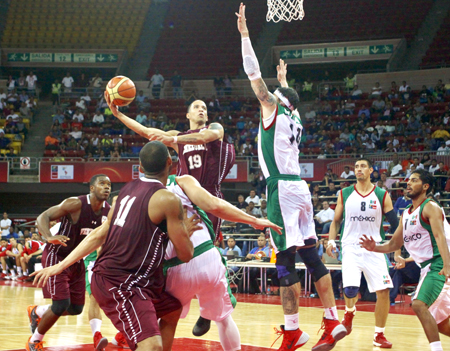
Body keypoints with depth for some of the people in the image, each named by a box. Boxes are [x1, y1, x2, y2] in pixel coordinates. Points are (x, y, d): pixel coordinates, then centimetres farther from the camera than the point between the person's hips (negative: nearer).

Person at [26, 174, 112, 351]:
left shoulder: (108, 211, -4)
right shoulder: (76, 204, -23)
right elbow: (43, 217, -24)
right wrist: (49, 237, -43)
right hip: (56, 256, -7)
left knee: (76, 308, 9)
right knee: (61, 305, -14)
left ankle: (36, 312, 36)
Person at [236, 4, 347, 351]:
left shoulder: (273, 110, 1)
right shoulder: (295, 119, 19)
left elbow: (254, 74, -1)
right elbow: (290, 100, 44)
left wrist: (244, 33, 4)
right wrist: (284, 78, 60)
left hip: (282, 188, -8)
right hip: (300, 187, 8)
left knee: (286, 260, -9)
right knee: (311, 255, 8)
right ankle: (333, 323, 7)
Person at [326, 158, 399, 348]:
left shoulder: (382, 195, 0)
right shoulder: (345, 194, 4)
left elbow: (395, 224, 4)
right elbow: (336, 221, 13)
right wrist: (331, 240, -3)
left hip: (374, 248, 0)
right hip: (351, 247, 0)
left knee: (383, 290, -8)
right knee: (350, 289, -20)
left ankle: (379, 335, 7)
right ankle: (349, 312, 16)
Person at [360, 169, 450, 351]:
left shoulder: (430, 207, -10)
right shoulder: (406, 214, 15)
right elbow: (395, 244, 22)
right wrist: (375, 247, 3)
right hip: (428, 268, 9)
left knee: (419, 305, -24)